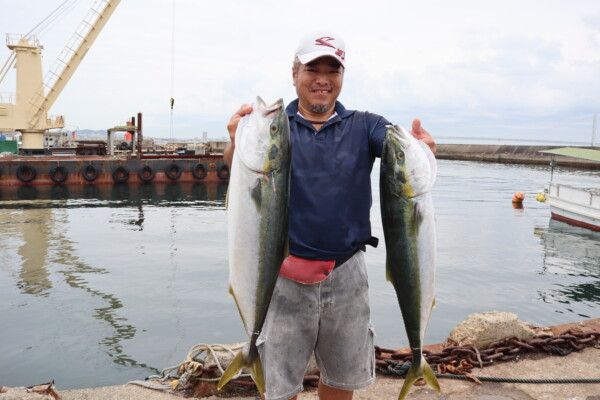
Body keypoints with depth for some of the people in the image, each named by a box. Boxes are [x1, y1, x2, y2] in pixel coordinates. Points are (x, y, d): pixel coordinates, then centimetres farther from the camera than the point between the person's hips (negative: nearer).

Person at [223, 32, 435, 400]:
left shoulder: (363, 126, 3)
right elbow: (236, 162, -20)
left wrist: (419, 144, -38)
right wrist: (237, 141, -43)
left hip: (347, 273, 2)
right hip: (286, 274, -2)